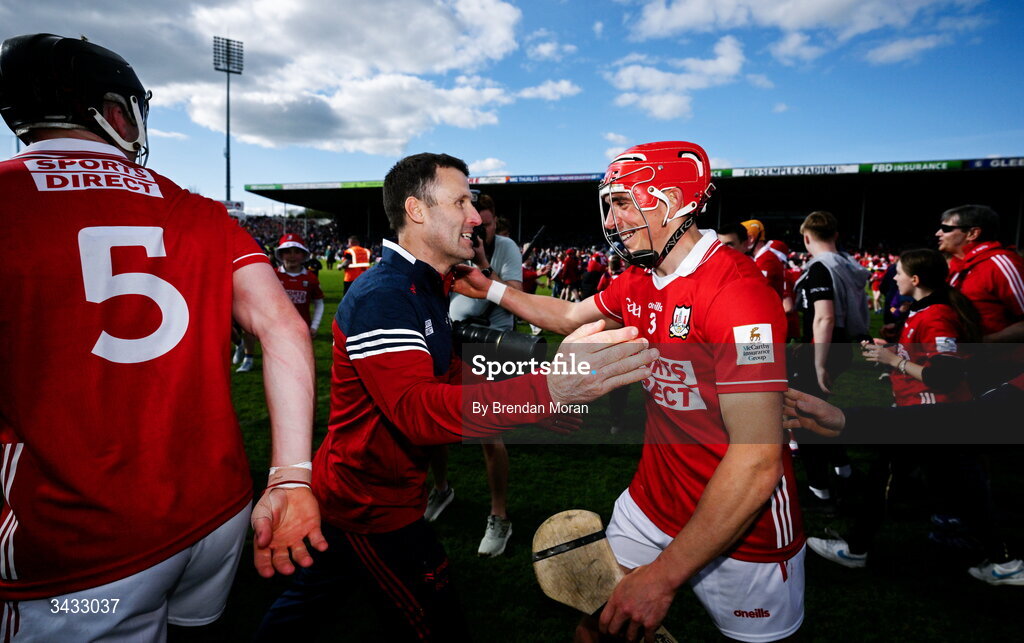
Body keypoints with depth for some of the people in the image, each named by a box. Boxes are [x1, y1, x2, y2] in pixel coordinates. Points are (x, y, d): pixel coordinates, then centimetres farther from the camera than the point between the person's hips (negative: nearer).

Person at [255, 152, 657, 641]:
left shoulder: (424, 288, 7)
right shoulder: (382, 295, -27)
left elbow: (449, 375, 14)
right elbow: (418, 409, -41)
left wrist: (543, 407, 7)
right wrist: (548, 389, -54)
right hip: (371, 508, -10)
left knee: (308, 602, 28)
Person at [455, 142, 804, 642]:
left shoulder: (735, 291, -26)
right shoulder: (638, 283, 1)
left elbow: (756, 463, -29)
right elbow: (569, 318, 20)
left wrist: (663, 575, -25)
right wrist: (489, 289, 15)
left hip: (739, 531, -6)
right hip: (651, 505, 7)